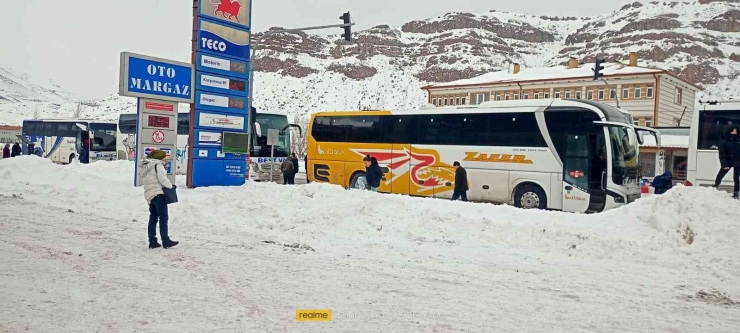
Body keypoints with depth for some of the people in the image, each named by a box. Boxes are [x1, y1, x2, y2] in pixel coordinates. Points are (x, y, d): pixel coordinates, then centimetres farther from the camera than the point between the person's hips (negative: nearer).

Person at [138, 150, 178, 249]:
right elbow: (162, 178, -15)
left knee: (153, 218, 12)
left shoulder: (144, 167, 22)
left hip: (149, 195, 9)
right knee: (163, 217, -7)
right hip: (158, 194, -9)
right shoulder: (158, 165, -5)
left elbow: (142, 180, 15)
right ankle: (165, 241, -10)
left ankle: (152, 241, 13)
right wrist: (170, 186, 0)